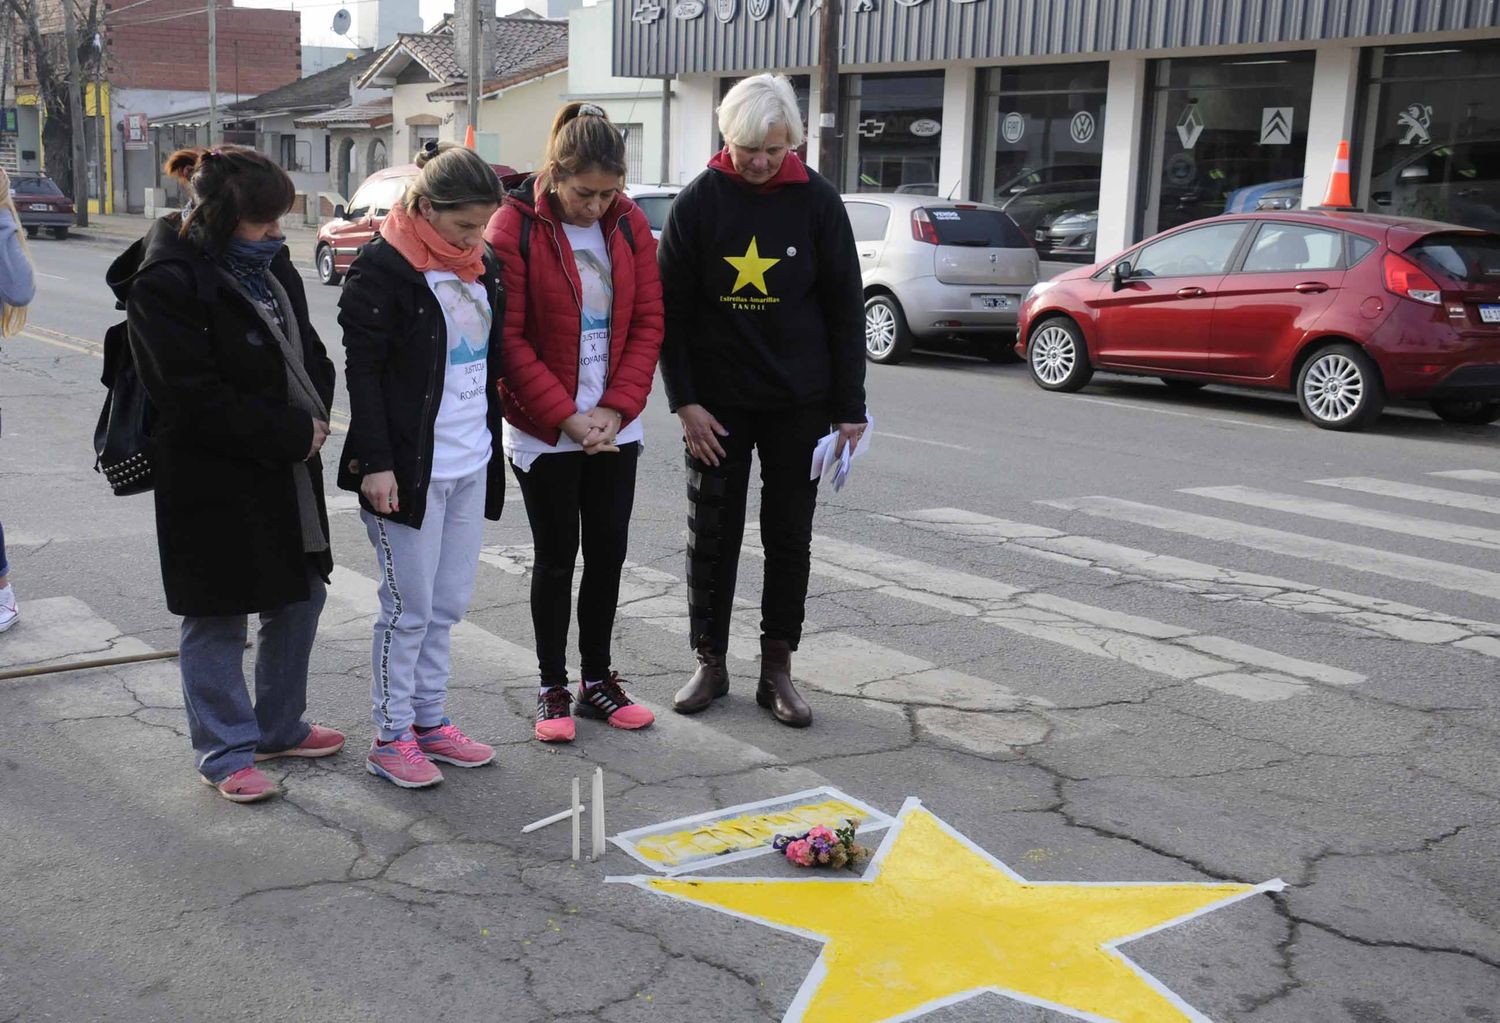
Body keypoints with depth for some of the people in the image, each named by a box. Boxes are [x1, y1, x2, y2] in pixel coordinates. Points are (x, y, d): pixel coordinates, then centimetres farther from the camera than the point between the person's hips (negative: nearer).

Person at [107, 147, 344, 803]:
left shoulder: (269, 263, 7)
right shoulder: (166, 285, -18)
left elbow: (306, 349, 13)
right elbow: (197, 400, -22)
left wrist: (314, 417, -5)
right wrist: (292, 433, -17)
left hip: (288, 472, 8)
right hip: (214, 484, -8)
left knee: (300, 600, 17)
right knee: (217, 621, 5)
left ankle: (281, 727, 34)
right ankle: (226, 753, 20)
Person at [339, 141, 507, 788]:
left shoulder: (482, 266, 11)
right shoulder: (383, 269, -12)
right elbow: (363, 371, -13)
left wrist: (492, 444, 19)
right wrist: (375, 463, -17)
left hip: (470, 466, 7)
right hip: (410, 467, -7)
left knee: (448, 604, 13)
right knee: (410, 607, 0)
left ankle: (430, 720, 25)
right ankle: (391, 738, 13)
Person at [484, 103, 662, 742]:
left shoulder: (629, 224, 1)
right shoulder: (515, 227, -12)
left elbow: (648, 322, 2)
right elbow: (510, 337, -13)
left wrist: (616, 408, -8)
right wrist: (568, 416, -15)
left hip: (614, 426, 4)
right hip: (544, 430, -4)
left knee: (608, 552, 10)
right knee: (557, 558, 4)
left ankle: (598, 678, 25)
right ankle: (553, 689, 18)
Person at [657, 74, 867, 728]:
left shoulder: (816, 201, -3)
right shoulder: (699, 202, -4)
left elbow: (845, 309, -1)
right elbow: (671, 308, -2)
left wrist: (849, 408, -4)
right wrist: (684, 400, -9)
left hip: (799, 404, 0)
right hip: (717, 404, 0)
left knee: (790, 538, 6)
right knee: (712, 535, 6)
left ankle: (777, 668, 17)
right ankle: (710, 663, 19)